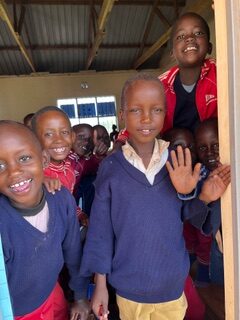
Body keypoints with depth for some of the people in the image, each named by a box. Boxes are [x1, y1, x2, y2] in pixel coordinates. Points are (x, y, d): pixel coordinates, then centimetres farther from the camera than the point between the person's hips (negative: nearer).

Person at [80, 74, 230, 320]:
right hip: (128, 287, -1)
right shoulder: (109, 167, -13)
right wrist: (100, 285, -3)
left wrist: (203, 198, -21)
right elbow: (100, 229, -7)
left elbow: (189, 215, 0)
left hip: (173, 285, 2)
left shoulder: (179, 162, -8)